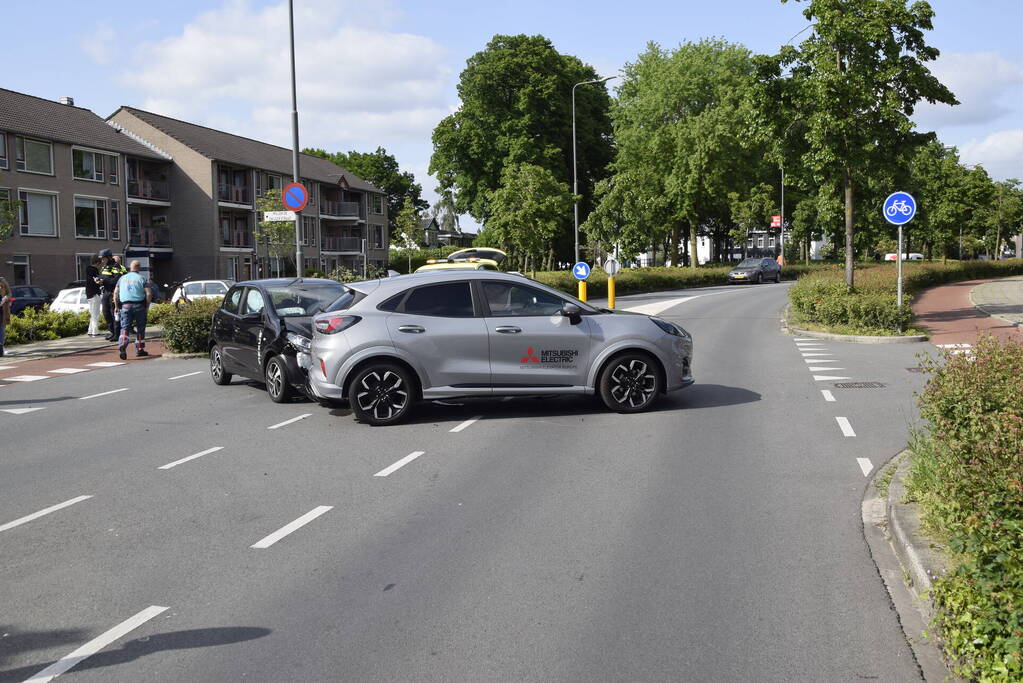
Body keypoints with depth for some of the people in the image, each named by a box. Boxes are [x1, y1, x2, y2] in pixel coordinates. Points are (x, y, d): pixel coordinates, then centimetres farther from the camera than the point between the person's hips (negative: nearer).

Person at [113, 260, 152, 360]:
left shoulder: (122, 278, 12)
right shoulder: (141, 278, 2)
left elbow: (115, 293, 9)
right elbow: (149, 293, -7)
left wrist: (116, 306, 15)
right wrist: (147, 306, 3)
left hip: (125, 306, 2)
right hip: (139, 305, -2)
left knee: (124, 327, 0)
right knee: (140, 328, 9)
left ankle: (122, 345, -23)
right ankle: (139, 350, 13)